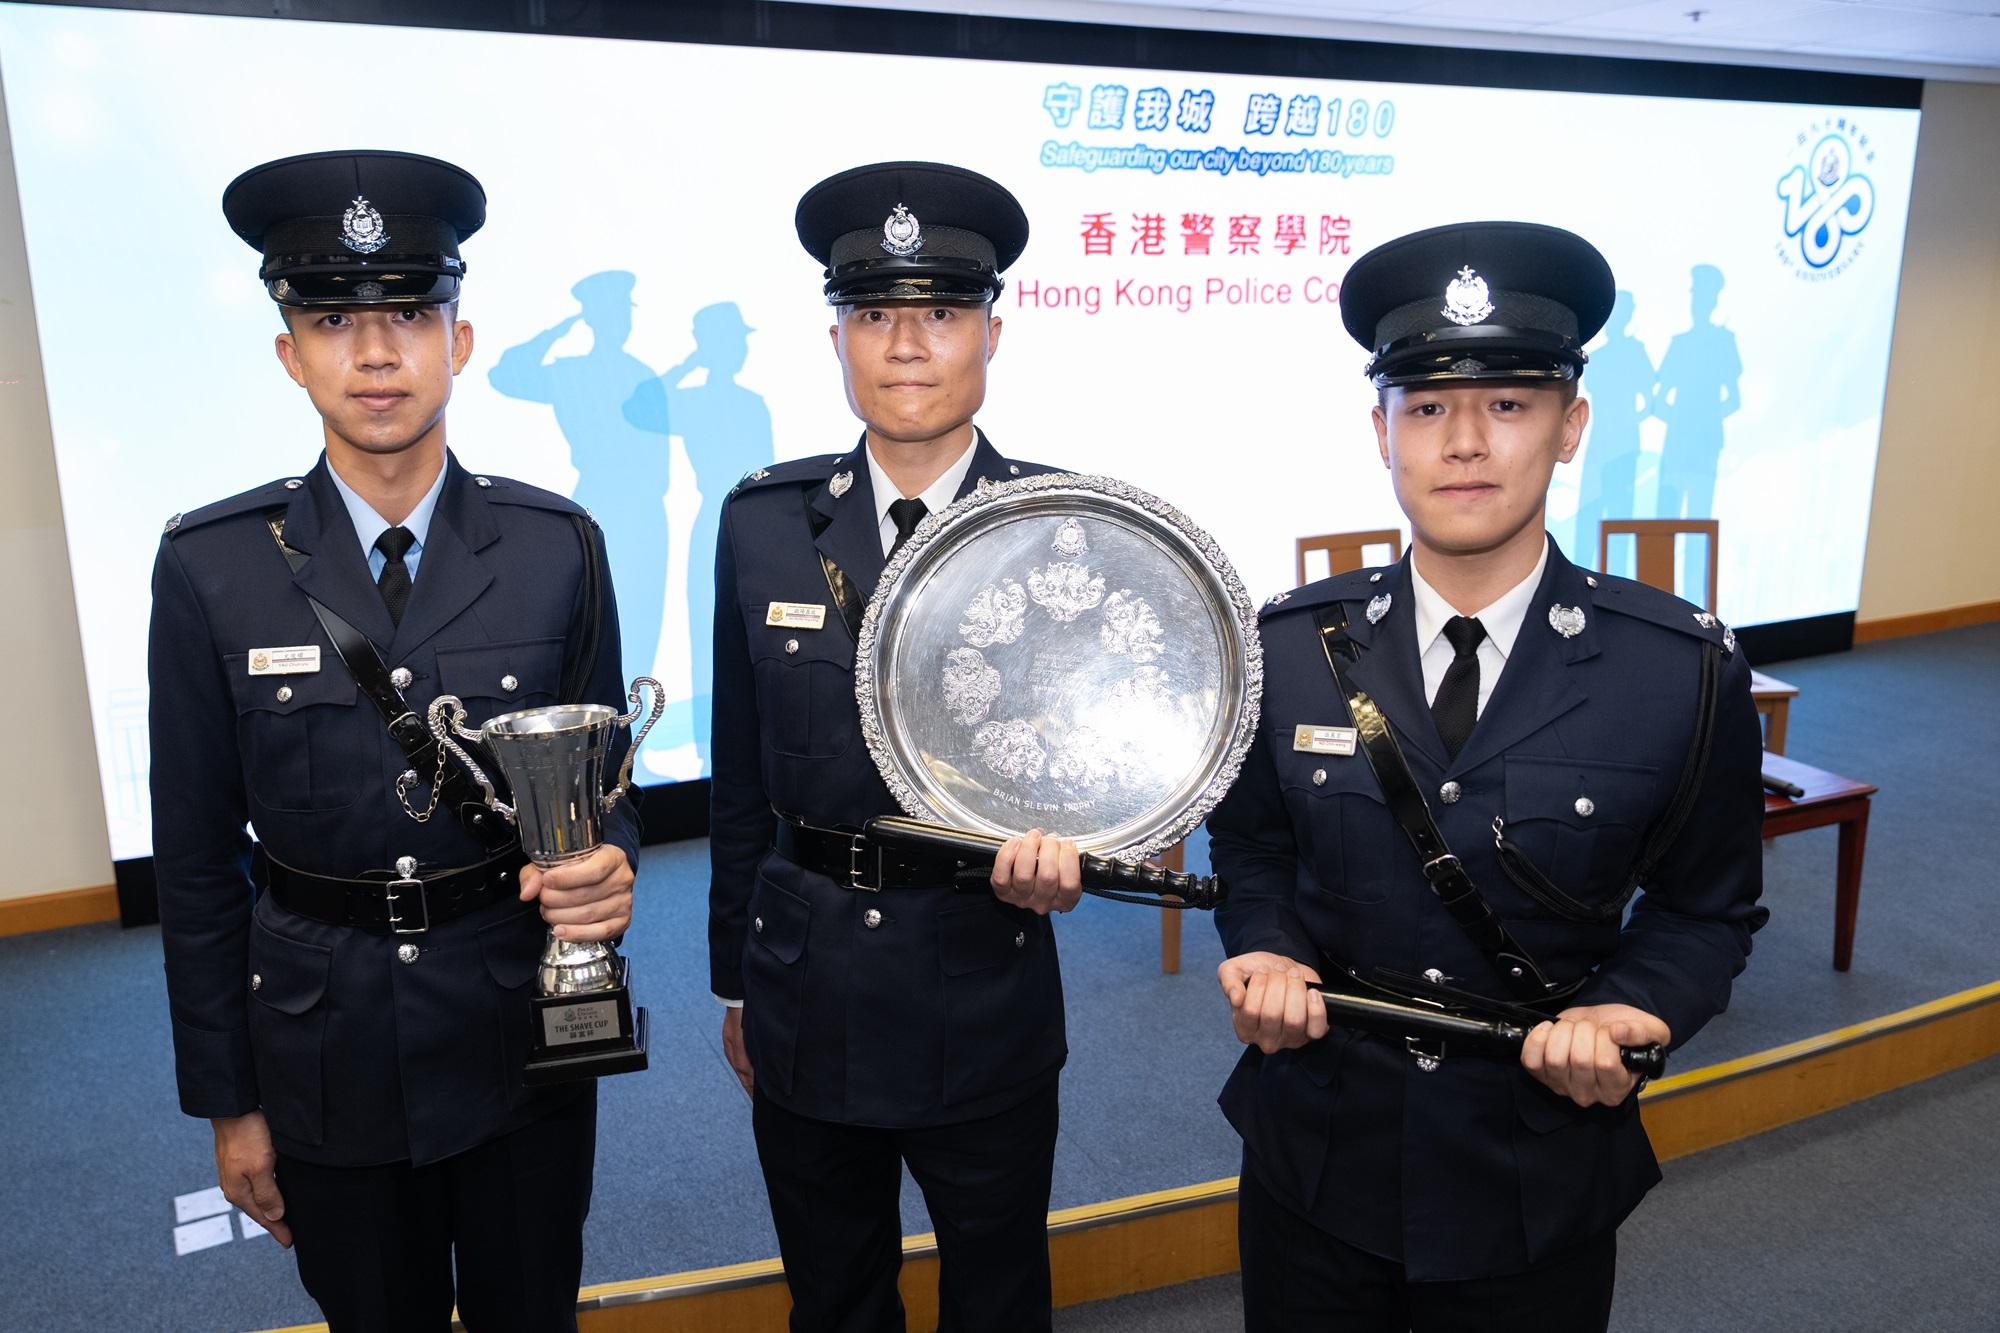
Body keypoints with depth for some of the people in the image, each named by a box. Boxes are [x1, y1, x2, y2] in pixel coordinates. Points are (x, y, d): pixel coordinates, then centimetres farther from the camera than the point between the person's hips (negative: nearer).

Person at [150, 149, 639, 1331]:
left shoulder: (555, 545, -7)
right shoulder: (211, 567, -8)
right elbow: (197, 854, -2)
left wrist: (608, 864, -21)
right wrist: (226, 1099, 1)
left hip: (524, 1040, 0)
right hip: (324, 1057, 0)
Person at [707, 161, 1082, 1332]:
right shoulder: (763, 523, -2)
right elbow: (742, 781, 3)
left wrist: (1062, 845, -26)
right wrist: (735, 981, 8)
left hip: (987, 1006, -2)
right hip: (807, 1006, 2)